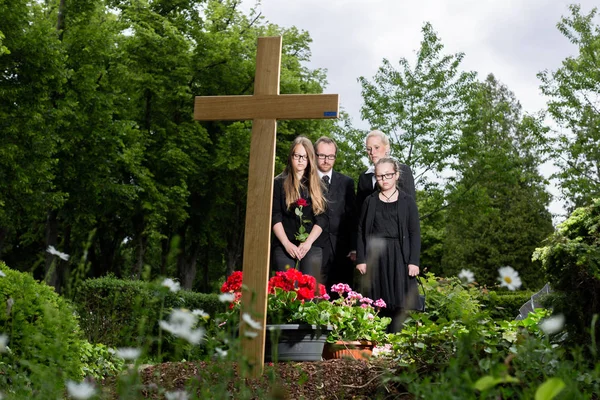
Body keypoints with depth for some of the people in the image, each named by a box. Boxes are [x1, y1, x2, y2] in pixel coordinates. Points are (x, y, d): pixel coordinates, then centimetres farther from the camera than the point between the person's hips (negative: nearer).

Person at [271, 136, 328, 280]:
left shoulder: (317, 185, 13)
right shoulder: (279, 183, 9)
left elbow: (322, 218, 5)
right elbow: (275, 217, 1)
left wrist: (308, 243, -10)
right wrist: (287, 244, -12)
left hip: (312, 246, 1)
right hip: (284, 246, -1)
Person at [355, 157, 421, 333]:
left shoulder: (407, 201, 5)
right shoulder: (370, 201, 9)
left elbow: (415, 233, 2)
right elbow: (361, 232, 8)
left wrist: (414, 261, -6)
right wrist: (360, 259, -1)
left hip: (399, 258, -1)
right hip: (375, 257, 1)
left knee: (397, 303, -3)